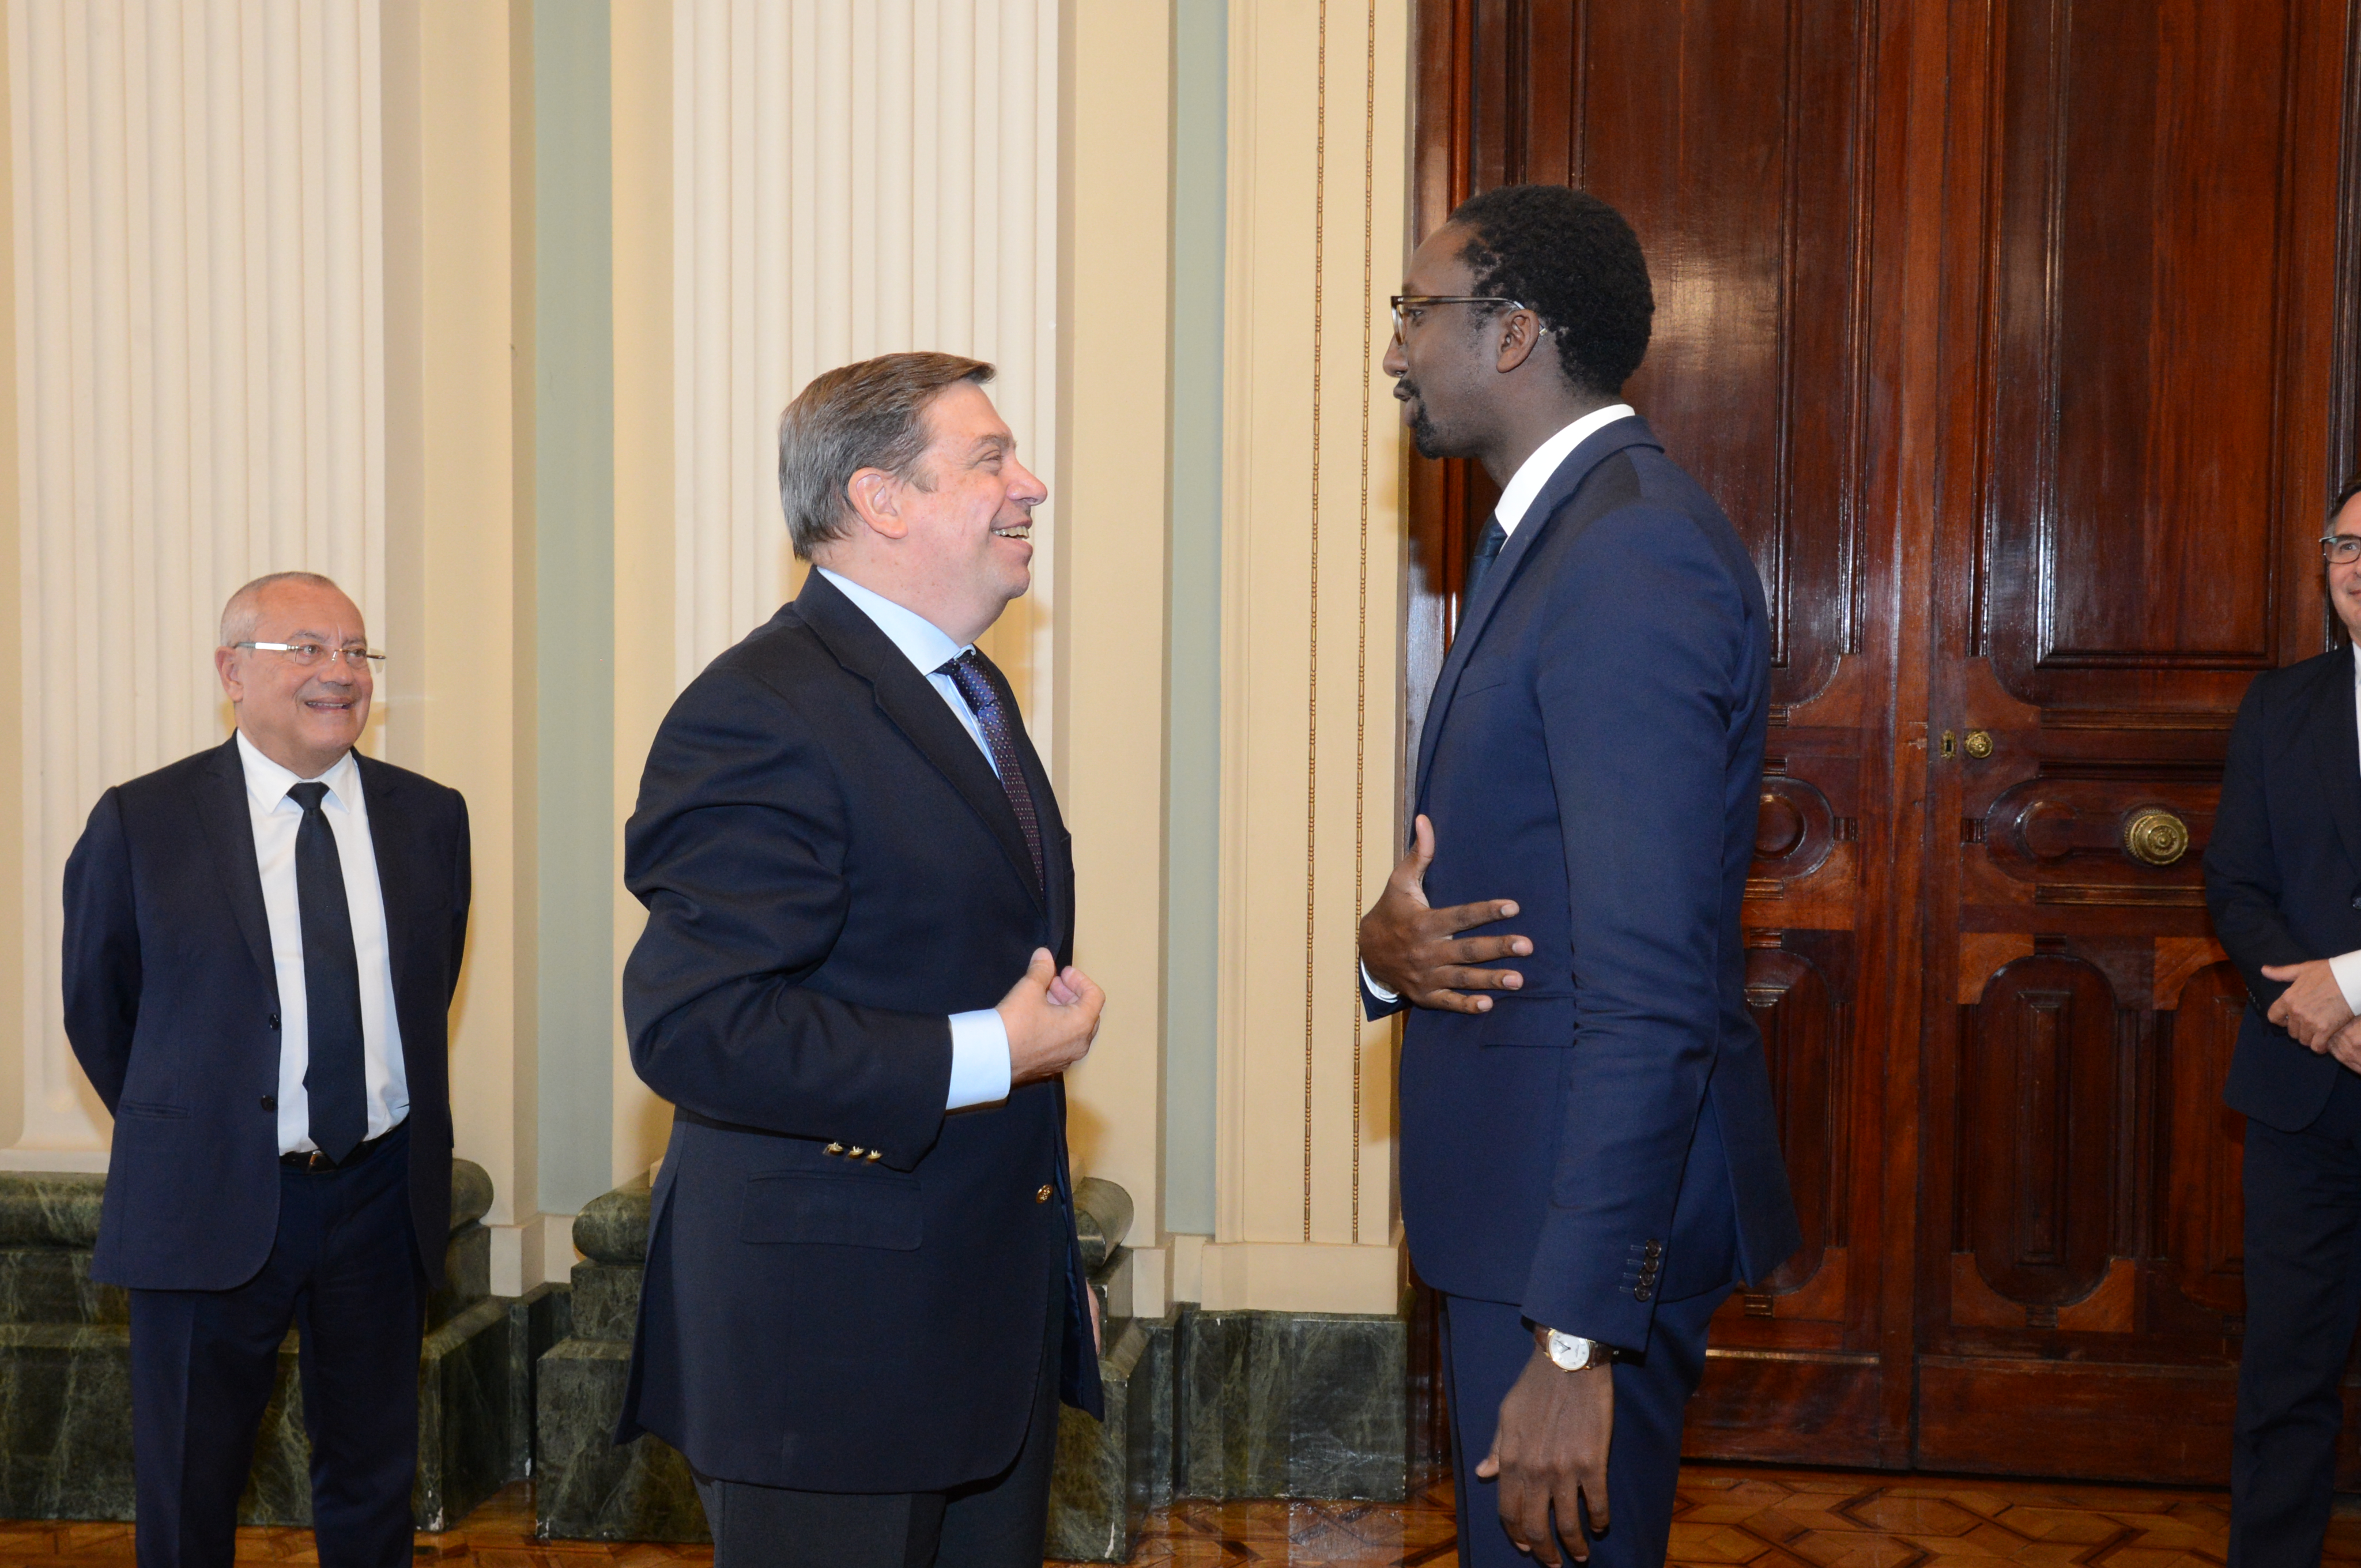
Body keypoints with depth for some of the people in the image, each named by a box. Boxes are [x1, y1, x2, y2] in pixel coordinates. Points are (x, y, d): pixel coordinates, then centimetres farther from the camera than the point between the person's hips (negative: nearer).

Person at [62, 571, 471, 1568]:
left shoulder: (430, 817, 3)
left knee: (373, 1479, 15)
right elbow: (97, 1009, 4)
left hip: (382, 1195, 3)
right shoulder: (141, 823, -6)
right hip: (211, 1203, -2)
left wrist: (401, 1130, 12)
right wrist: (181, 1133, 10)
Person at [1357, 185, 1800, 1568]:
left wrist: (1576, 1340, -26)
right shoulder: (1553, 533, 13)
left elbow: (1649, 984, -26)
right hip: (1522, 1189, 10)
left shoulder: (1634, 553, -21)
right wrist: (1387, 943, -6)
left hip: (1594, 1206, -10)